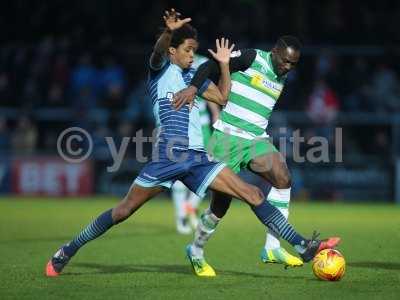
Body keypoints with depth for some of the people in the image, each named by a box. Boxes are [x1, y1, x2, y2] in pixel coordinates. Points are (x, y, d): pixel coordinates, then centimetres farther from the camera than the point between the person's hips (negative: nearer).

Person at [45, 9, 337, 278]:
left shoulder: (193, 77, 23)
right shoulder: (162, 69, 5)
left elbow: (222, 98, 26)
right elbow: (158, 52, -17)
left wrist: (224, 65, 18)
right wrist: (169, 31, -37)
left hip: (197, 158, 6)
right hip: (168, 155, -5)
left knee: (253, 194, -5)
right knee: (123, 210, -4)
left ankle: (302, 246, -6)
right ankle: (66, 252, 10)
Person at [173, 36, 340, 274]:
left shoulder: (282, 78, 14)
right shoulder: (251, 59, -6)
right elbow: (210, 67, -12)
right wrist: (193, 87, -27)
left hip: (256, 140, 6)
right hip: (227, 137, -6)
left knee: (283, 177, -22)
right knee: (221, 203, -1)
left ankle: (272, 247, -22)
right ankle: (197, 249, 26)